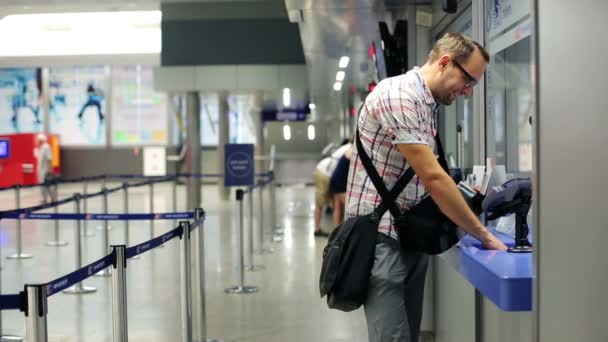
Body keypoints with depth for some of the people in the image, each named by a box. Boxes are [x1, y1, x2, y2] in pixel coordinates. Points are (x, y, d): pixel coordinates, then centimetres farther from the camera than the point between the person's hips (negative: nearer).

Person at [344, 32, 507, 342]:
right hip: (380, 237, -10)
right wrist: (484, 236, -16)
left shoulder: (426, 105, 14)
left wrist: (461, 192, 5)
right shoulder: (398, 96, -17)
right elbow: (432, 177, -22)